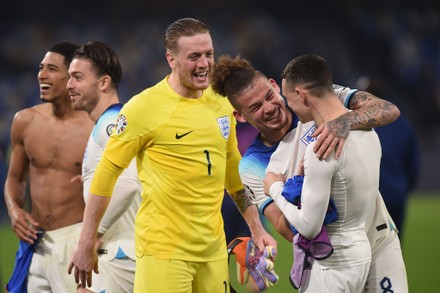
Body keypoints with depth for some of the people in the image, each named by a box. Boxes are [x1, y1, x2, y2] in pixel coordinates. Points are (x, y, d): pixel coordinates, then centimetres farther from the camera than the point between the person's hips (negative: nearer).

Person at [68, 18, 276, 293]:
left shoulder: (220, 103, 8)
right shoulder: (145, 106, -10)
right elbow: (106, 171, -7)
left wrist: (257, 228, 17)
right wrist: (86, 245, -8)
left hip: (213, 247, 6)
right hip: (164, 248, -6)